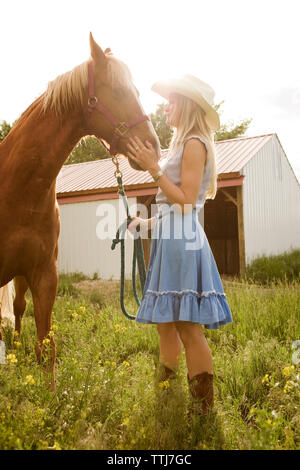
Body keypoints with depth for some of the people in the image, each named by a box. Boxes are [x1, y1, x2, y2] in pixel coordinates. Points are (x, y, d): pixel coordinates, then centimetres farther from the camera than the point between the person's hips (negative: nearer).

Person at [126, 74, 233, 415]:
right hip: (171, 241, 10)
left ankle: (204, 411, 5)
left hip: (183, 243, -10)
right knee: (166, 324, 14)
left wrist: (154, 168, -16)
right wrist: (148, 222, 18)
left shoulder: (194, 144, -8)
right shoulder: (183, 144, 20)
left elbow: (186, 201, -17)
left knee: (189, 329, -6)